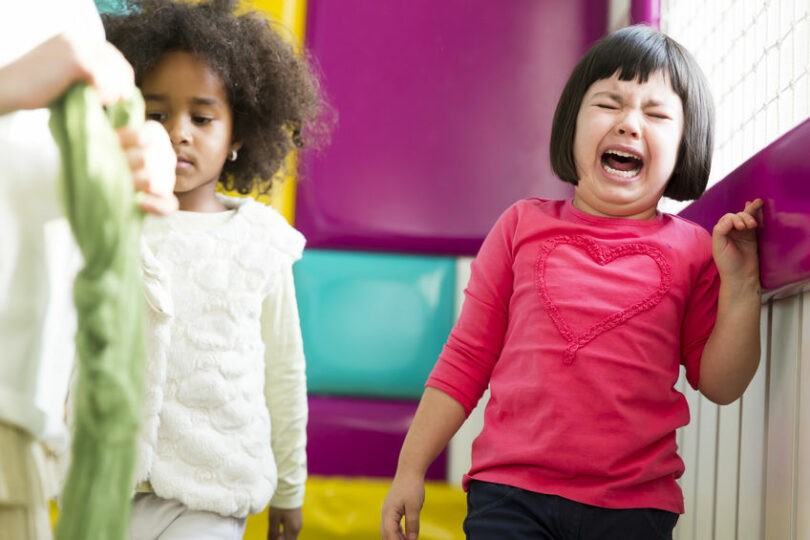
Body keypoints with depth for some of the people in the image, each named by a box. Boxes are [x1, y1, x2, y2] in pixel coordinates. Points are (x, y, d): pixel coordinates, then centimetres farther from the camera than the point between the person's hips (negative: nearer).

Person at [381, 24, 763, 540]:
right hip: (510, 493, 0)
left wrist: (740, 282, -6)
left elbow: (721, 384, 5)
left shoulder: (692, 249, 5)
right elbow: (465, 360, 9)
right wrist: (410, 469, 8)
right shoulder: (525, 225, 6)